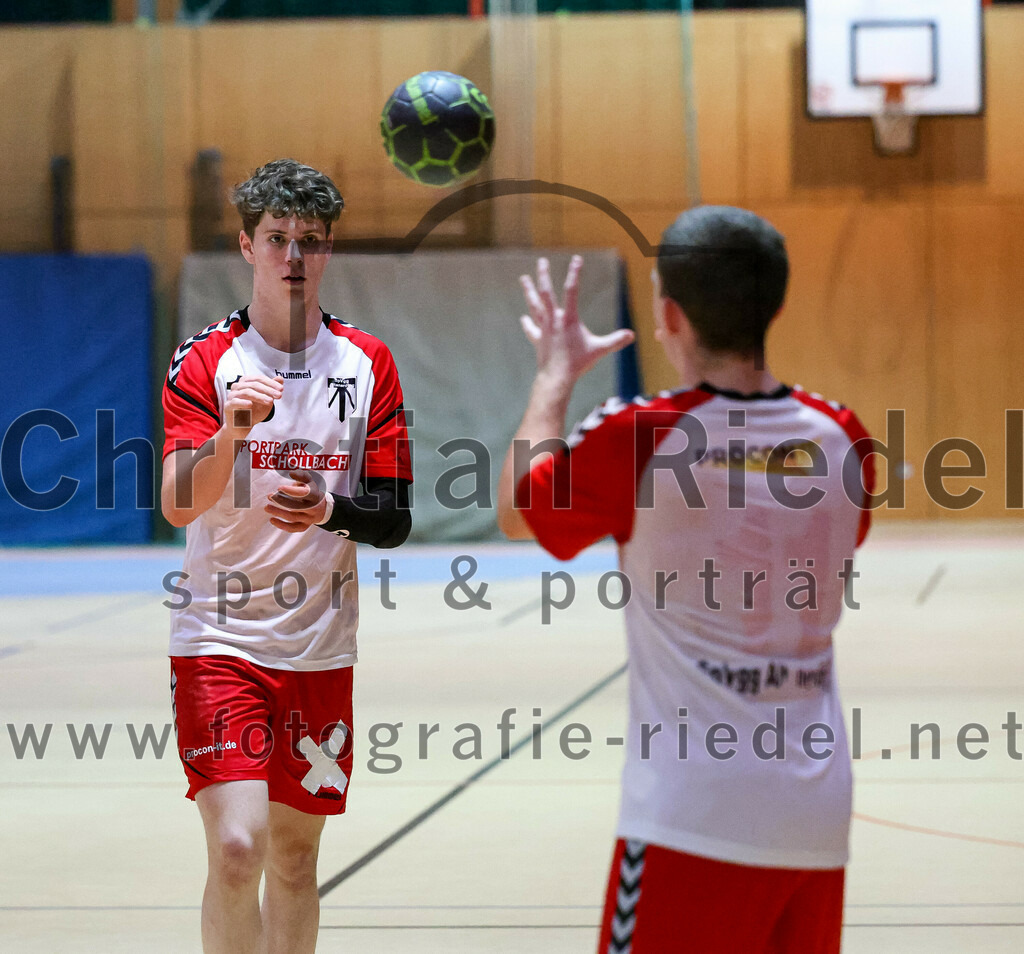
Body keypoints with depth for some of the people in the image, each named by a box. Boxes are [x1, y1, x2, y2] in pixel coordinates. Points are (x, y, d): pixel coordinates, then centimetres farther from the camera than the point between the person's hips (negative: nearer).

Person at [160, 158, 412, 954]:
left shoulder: (368, 364, 5)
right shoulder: (207, 361, -3)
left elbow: (394, 520, 3)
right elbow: (178, 506, -14)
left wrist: (334, 510, -18)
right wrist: (231, 433, -33)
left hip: (321, 648, 3)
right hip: (221, 640, -3)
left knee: (295, 858, 10)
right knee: (237, 849, -17)